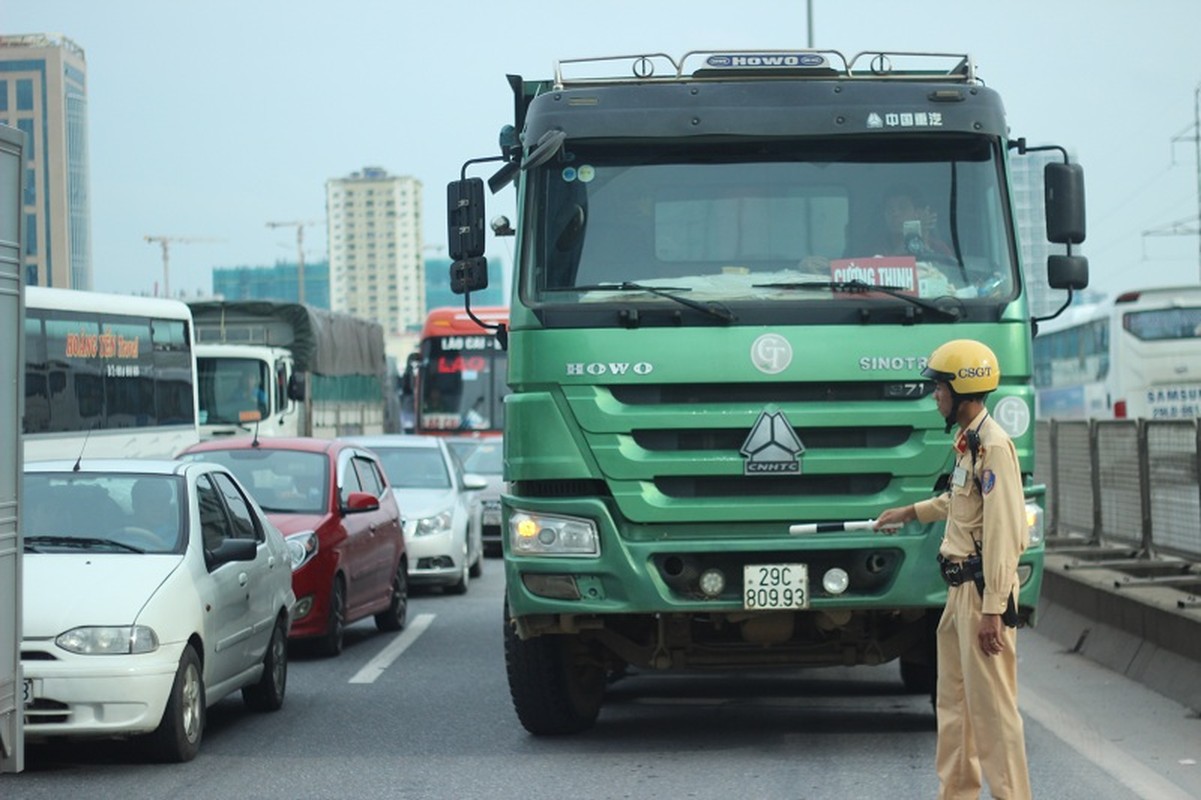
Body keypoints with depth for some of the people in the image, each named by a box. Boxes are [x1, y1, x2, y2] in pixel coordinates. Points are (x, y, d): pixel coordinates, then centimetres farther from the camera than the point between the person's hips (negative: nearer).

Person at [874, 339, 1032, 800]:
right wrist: (911, 513, 39)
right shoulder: (968, 441, 12)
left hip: (984, 591, -10)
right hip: (960, 588, 10)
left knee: (991, 703, -7)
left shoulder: (993, 446, -18)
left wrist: (992, 610, -23)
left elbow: (1003, 533, -22)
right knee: (953, 701, 16)